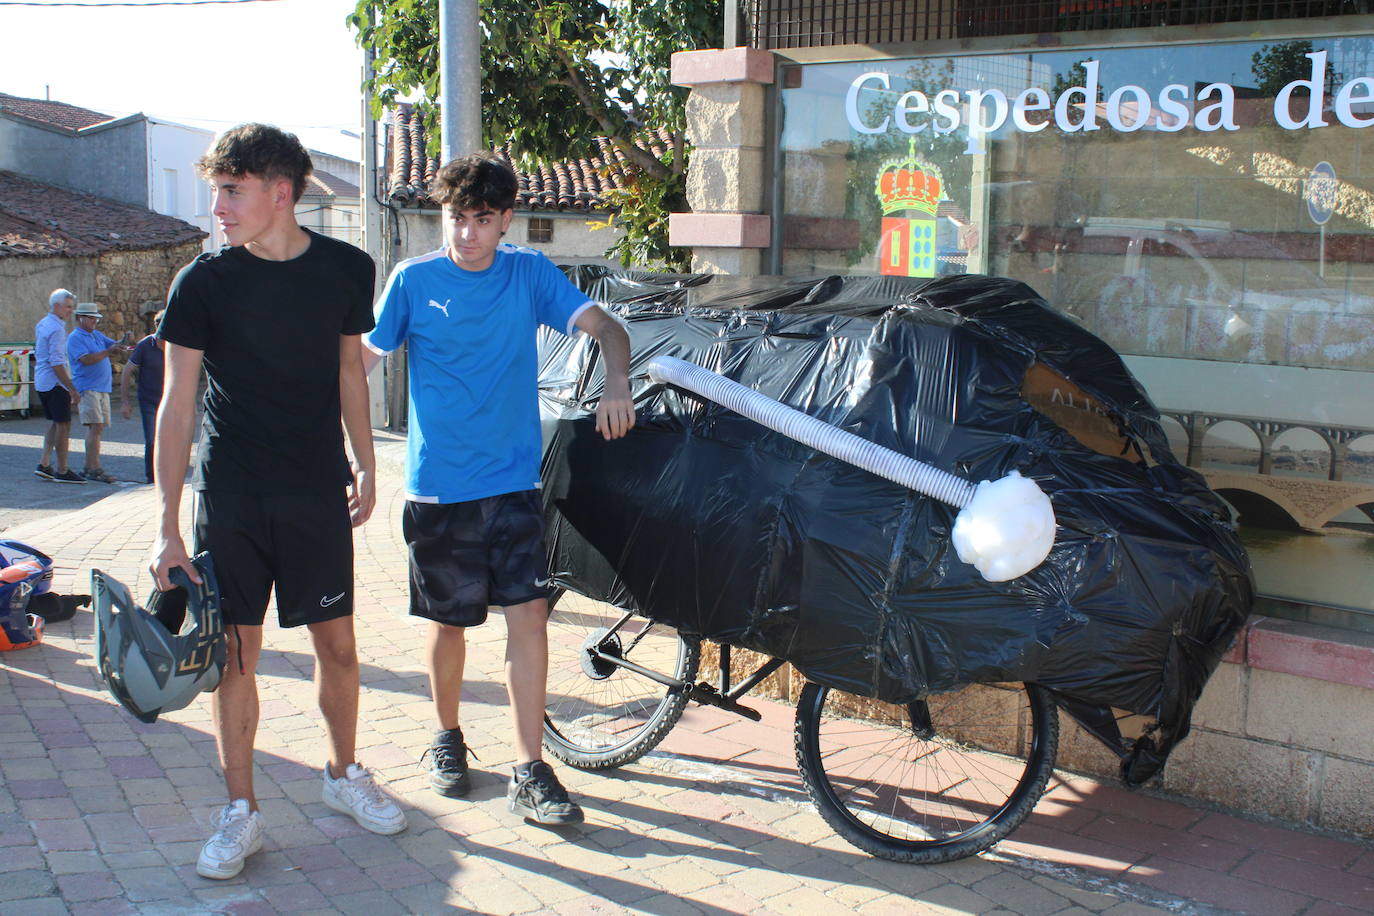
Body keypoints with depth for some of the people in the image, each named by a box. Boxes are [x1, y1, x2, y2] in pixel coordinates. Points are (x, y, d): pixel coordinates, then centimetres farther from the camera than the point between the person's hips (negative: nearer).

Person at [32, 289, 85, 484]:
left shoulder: (41, 325, 14)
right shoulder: (56, 329, -16)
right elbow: (57, 364, -21)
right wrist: (72, 389, -21)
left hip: (41, 382, 10)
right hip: (55, 383, -10)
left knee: (54, 423, 17)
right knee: (63, 425, -5)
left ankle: (44, 464, 15)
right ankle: (62, 471, -2)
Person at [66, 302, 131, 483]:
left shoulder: (97, 334, 19)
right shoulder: (75, 338, -6)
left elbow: (114, 344, 20)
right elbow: (86, 359, -19)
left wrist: (123, 341, -2)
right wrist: (108, 352, -24)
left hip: (102, 388, 9)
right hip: (87, 388, -9)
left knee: (97, 428, 9)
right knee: (95, 427, -17)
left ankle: (88, 468, 15)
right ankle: (94, 469, -20)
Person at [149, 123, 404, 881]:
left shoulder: (346, 269, -1)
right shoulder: (203, 282, -7)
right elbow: (176, 405, -7)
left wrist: (364, 465, 12)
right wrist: (168, 527, -10)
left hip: (318, 492, 2)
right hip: (229, 497, -1)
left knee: (337, 645, 8)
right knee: (235, 651, 3)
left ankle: (343, 775, 31)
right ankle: (240, 812, 17)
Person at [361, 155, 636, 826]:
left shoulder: (530, 274, 2)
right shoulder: (414, 280, -1)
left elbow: (603, 325, -7)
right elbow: (363, 358, 4)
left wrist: (617, 383, -27)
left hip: (513, 484, 1)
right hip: (437, 487, -1)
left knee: (529, 616, -6)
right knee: (449, 620, 10)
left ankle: (528, 775, 2)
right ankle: (447, 738, 34)